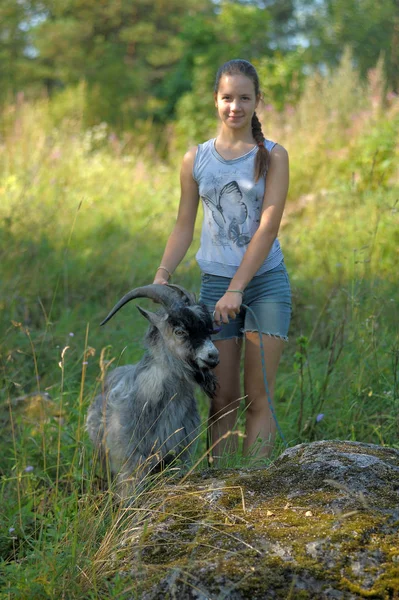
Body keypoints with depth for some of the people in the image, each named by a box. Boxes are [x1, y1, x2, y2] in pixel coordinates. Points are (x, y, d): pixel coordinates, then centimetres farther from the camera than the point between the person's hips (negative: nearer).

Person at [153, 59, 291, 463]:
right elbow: (184, 225, 10)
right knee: (222, 399, 4)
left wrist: (237, 289, -18)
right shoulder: (195, 160, 7)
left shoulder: (273, 156, -1)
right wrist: (162, 274, -6)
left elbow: (268, 226, -10)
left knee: (258, 398, -1)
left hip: (266, 282, -2)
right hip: (215, 282, 2)